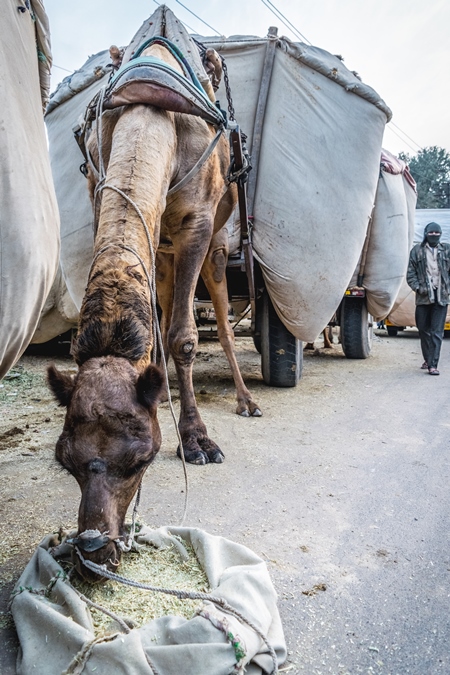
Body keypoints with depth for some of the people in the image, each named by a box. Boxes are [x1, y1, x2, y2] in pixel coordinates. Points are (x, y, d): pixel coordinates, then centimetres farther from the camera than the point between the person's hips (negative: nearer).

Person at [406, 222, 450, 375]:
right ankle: (427, 359, 26)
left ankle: (433, 364, -7)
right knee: (424, 329, 9)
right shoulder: (417, 250, 6)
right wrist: (417, 287, -8)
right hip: (423, 296, 1)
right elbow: (410, 273, 4)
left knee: (437, 332, -5)